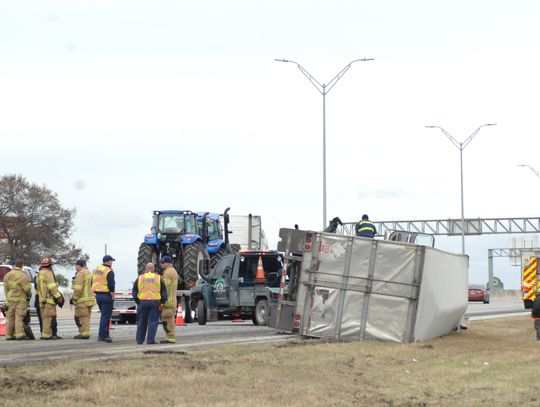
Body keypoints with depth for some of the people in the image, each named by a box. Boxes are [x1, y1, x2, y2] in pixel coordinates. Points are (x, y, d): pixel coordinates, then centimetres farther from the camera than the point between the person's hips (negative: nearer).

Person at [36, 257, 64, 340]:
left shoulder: (40, 274, 20)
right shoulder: (48, 273, -10)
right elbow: (52, 287, -18)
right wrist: (58, 297, -18)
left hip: (42, 300, 9)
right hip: (49, 299, -9)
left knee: (45, 318, 12)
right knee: (49, 317, -10)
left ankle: (44, 334, 14)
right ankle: (47, 334, -14)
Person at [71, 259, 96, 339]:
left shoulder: (80, 274, -12)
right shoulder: (88, 273, 18)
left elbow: (78, 289, -19)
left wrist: (74, 299, -11)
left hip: (82, 300, -10)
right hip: (89, 297, 10)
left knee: (82, 317, -8)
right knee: (86, 317, 12)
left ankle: (84, 333, -10)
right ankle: (86, 333, 13)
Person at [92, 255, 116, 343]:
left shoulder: (97, 269, 12)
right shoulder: (109, 271, -14)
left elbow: (93, 282, 16)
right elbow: (111, 285, -20)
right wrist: (113, 295, -11)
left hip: (98, 295, 8)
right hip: (106, 296, -8)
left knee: (104, 315, 17)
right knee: (105, 316, -4)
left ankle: (105, 334, 18)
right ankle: (102, 335, -6)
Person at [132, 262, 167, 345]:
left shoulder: (140, 278, 5)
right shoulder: (158, 278, 2)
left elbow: (134, 292, 7)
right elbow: (164, 292, 3)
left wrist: (137, 301, 14)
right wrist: (163, 302, 10)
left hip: (142, 302, 2)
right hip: (154, 302, -2)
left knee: (141, 322, 10)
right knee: (153, 322, 2)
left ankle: (140, 340, 13)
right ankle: (150, 340, -4)